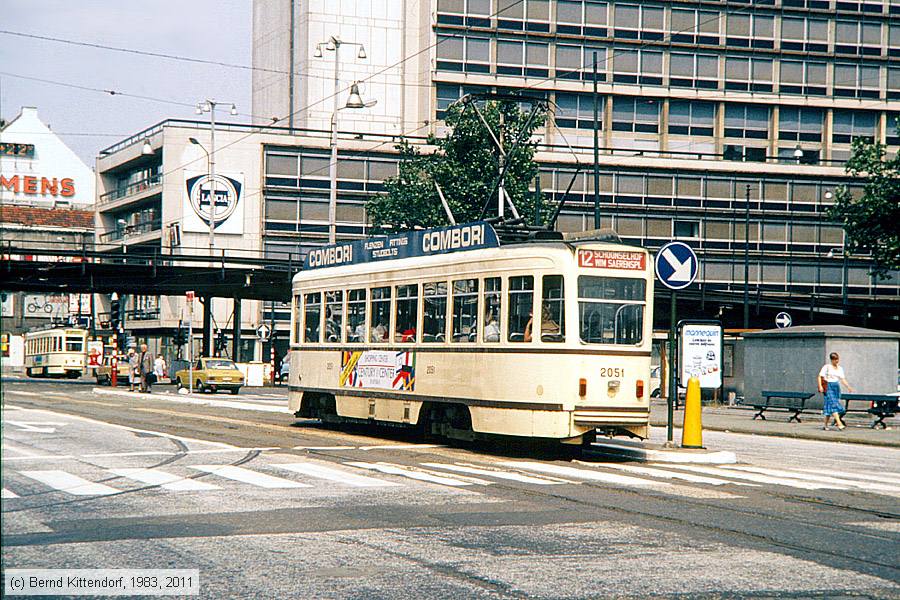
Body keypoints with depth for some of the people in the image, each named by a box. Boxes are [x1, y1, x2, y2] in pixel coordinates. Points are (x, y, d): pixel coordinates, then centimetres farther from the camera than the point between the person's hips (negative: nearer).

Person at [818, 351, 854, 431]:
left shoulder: (840, 368, 13)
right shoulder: (827, 367, -2)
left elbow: (842, 379, 11)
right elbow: (820, 376, -3)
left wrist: (848, 386, -3)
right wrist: (820, 386, -15)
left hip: (837, 387, 5)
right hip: (829, 387, -5)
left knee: (829, 407, 6)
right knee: (833, 405, -16)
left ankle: (825, 425, 14)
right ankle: (839, 424, -26)